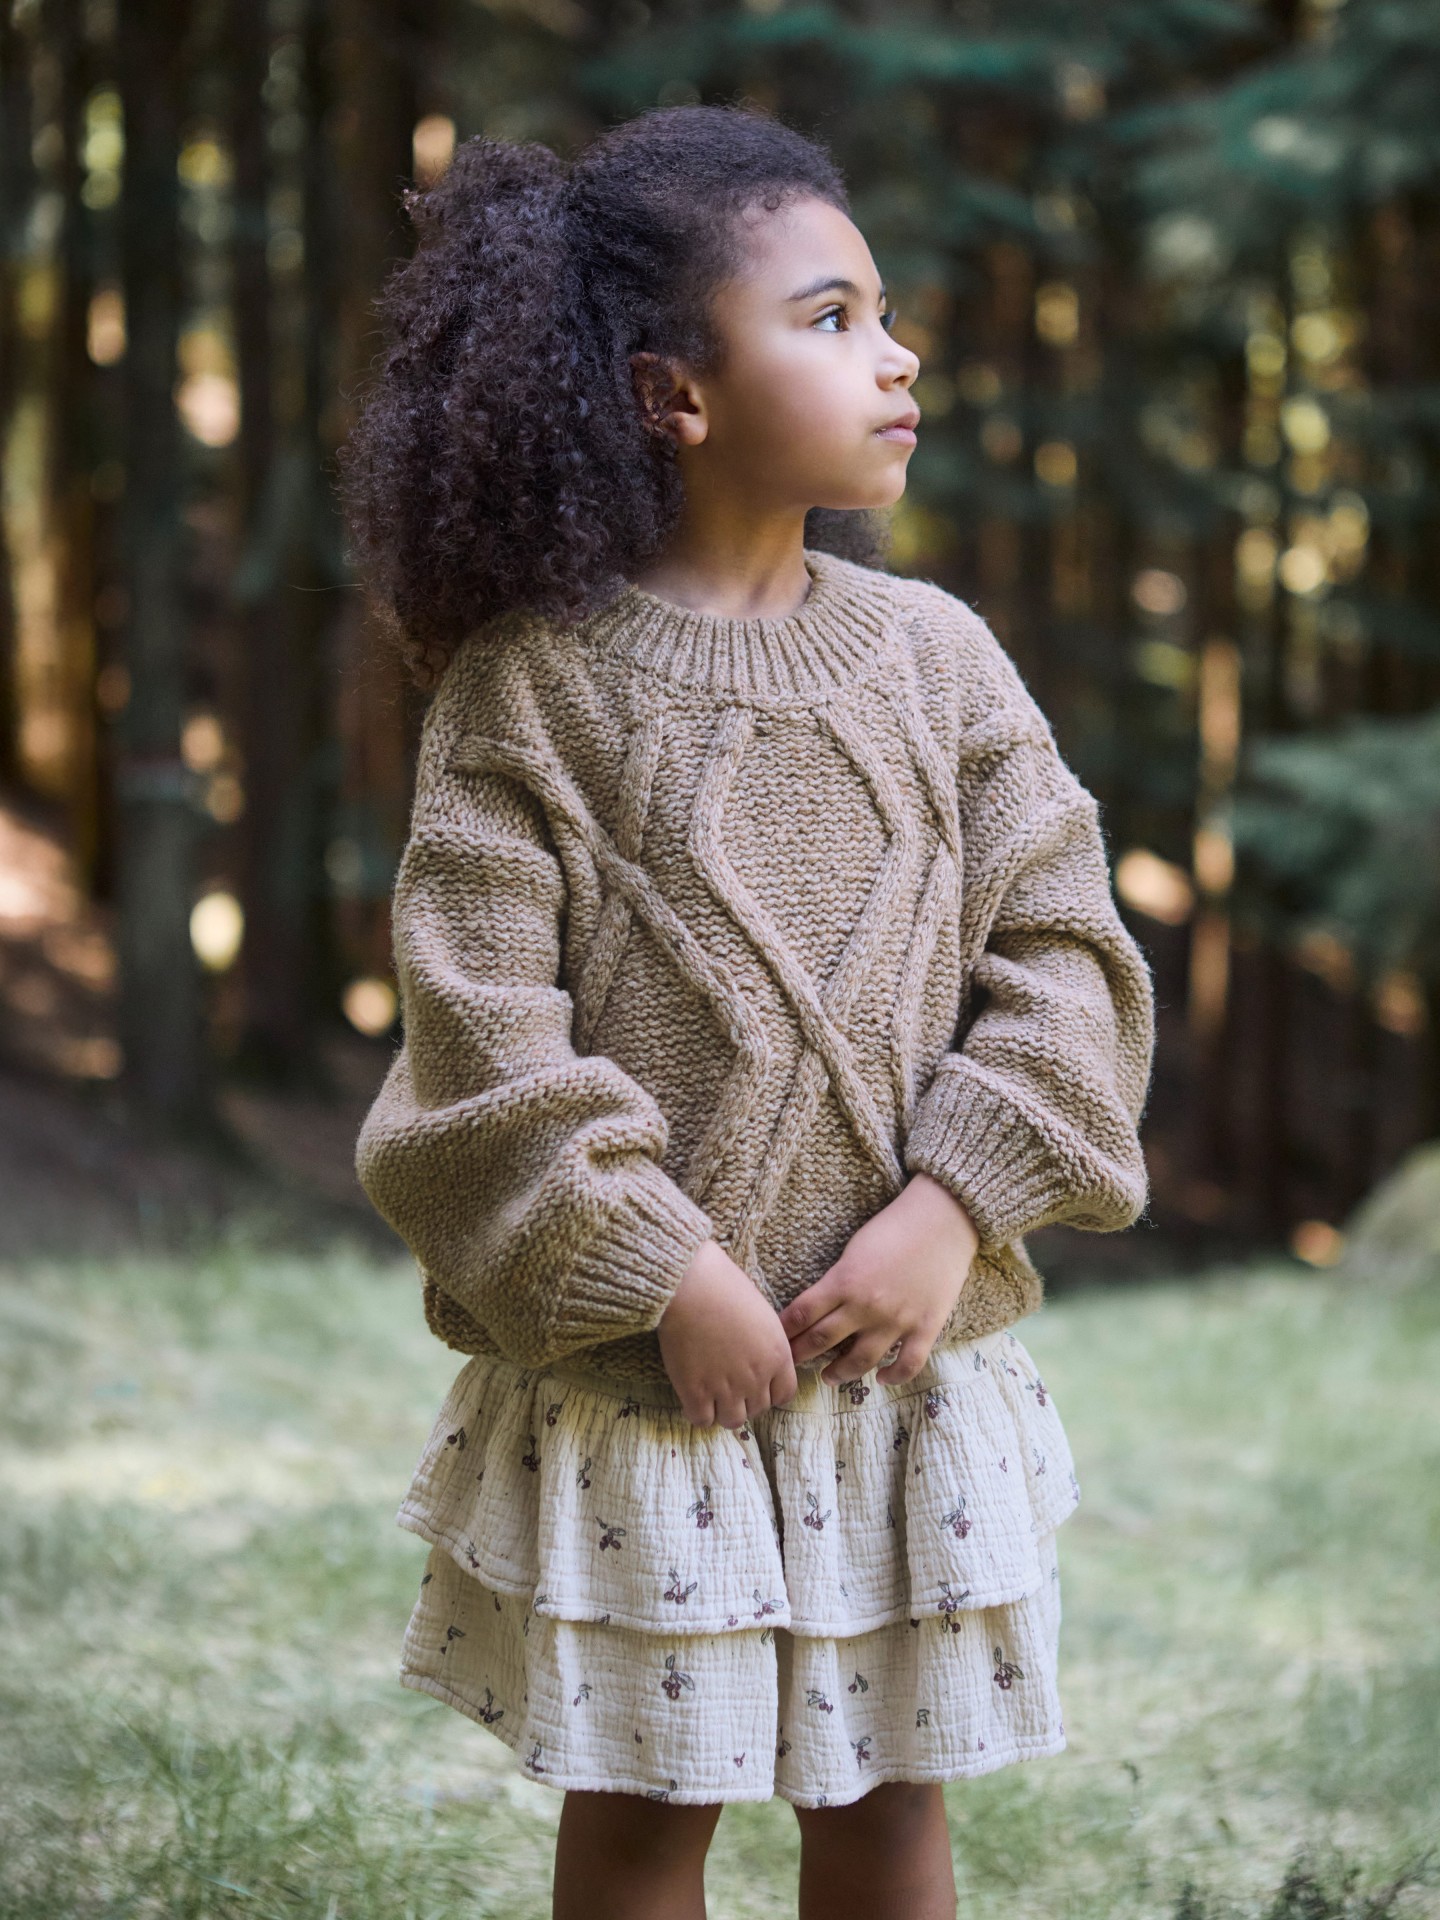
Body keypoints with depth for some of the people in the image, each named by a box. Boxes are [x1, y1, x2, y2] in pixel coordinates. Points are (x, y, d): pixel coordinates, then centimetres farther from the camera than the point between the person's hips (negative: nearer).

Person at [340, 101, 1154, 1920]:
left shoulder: (933, 654, 1)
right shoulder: (531, 683, -9)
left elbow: (1060, 950, 1)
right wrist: (668, 1277, -15)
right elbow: (479, 1029, -12)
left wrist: (952, 1209, -12)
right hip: (636, 1374, -3)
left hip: (904, 1356, 3)